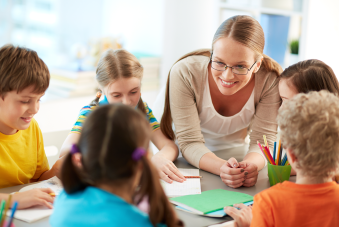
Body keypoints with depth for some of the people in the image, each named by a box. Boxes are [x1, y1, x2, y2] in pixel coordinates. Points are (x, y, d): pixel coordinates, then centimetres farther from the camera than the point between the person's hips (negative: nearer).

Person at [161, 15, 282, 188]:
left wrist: (250, 166, -42)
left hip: (239, 155, 3)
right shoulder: (184, 73, -26)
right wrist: (222, 168, -44)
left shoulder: (271, 80, -22)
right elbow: (190, 143, -24)